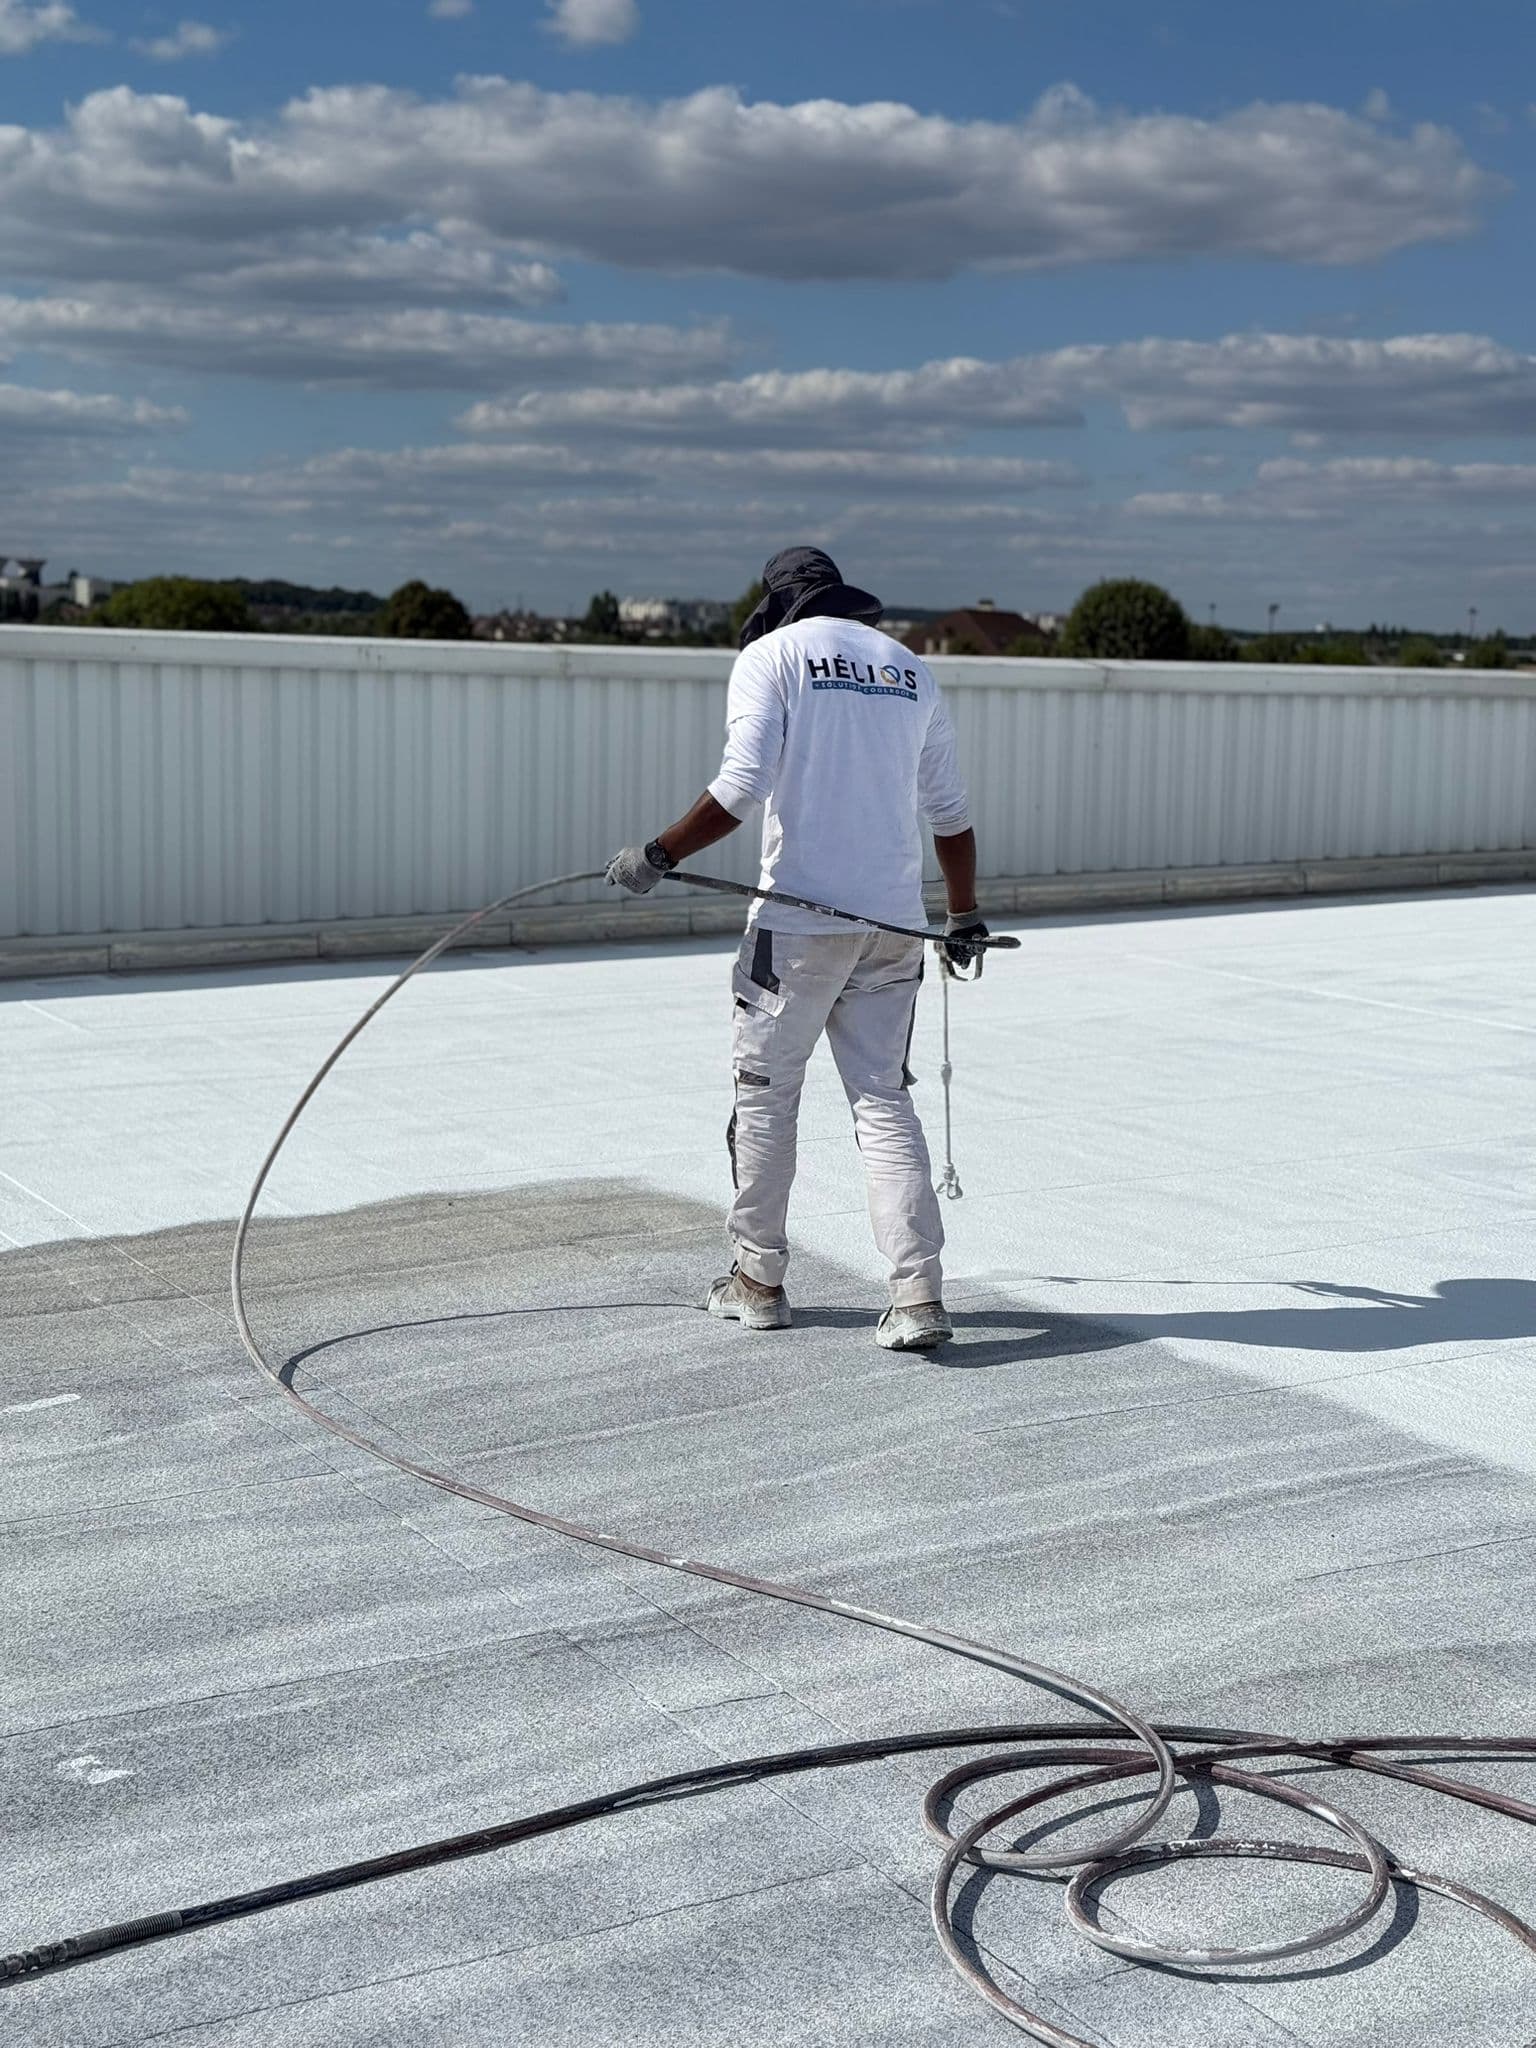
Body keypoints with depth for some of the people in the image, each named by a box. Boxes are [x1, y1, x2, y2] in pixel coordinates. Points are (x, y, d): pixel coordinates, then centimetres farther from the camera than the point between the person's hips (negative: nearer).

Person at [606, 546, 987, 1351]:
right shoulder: (909, 668, 15)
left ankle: (759, 1279, 18)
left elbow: (743, 786, -13)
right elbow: (950, 811, 17)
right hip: (895, 922, 5)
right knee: (884, 1098, 7)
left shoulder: (770, 655, 0)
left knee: (766, 1089, 10)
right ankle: (919, 1295, -3)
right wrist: (965, 916, 27)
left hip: (801, 917, -4)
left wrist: (659, 854, -5)